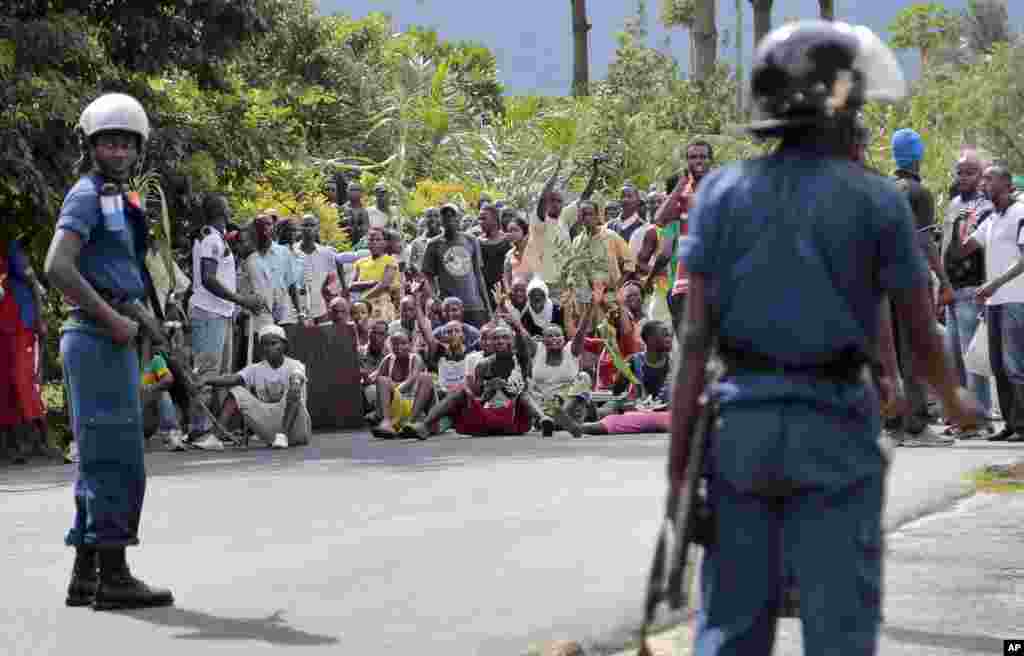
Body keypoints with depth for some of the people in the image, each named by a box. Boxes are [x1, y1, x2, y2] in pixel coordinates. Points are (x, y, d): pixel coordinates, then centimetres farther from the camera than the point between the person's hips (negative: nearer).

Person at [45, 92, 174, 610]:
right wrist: (112, 319, -19)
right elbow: (58, 267, -22)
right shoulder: (88, 194, -10)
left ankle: (86, 576, 18)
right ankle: (112, 576, -7)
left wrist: (142, 316, 18)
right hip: (97, 338, -10)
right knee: (117, 458, -9)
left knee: (99, 459, 13)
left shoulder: (118, 200, 20)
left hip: (111, 337, 10)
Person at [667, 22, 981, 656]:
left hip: (742, 423, 3)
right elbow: (921, 330, 3)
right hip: (833, 429, -3)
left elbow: (695, 336, -3)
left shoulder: (722, 193, 1)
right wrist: (956, 399, 25)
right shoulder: (878, 201, -6)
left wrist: (678, 459, 0)